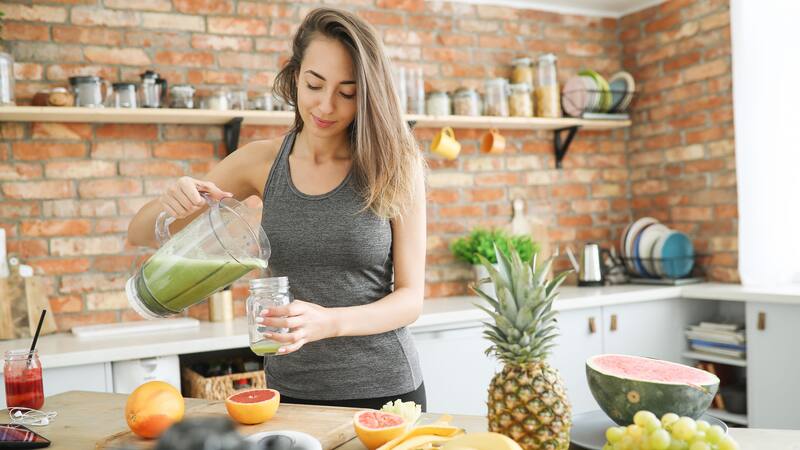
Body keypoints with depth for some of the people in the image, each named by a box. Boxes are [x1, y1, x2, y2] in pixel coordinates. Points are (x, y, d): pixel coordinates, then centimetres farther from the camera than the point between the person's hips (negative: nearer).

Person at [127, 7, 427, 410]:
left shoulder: (394, 167, -10)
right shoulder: (262, 162, -3)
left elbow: (410, 297, -10)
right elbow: (140, 235, 3)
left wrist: (329, 322, -28)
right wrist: (171, 203, -20)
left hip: (382, 390, -2)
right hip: (289, 390, 2)